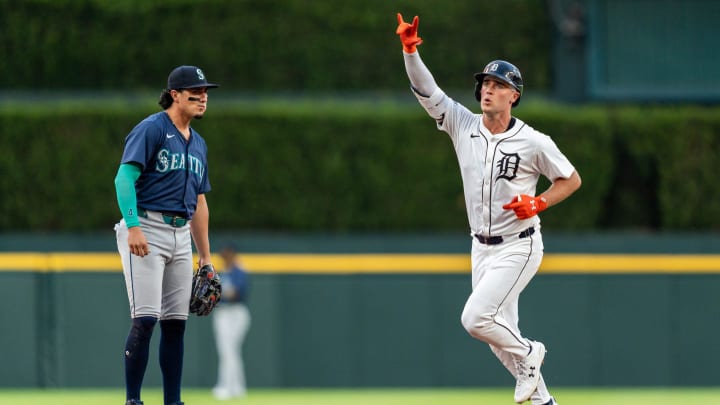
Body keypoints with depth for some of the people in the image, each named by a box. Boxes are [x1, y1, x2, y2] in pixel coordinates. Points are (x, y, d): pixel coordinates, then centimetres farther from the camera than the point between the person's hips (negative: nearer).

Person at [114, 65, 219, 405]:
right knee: (145, 319, -13)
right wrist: (133, 227, -27)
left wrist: (205, 258, 20)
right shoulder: (151, 129, -6)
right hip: (145, 231, -8)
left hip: (180, 235, 8)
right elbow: (125, 177, -15)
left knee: (175, 322, 6)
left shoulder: (198, 144, 19)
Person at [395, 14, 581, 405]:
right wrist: (409, 49, -25)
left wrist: (538, 203, -17)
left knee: (476, 317, -19)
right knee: (500, 333, 10)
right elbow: (425, 89, -10)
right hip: (482, 247, 6)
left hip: (519, 247, -6)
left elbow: (571, 179, -1)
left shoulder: (533, 142, -12)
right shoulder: (463, 125, -2)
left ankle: (528, 355, 6)